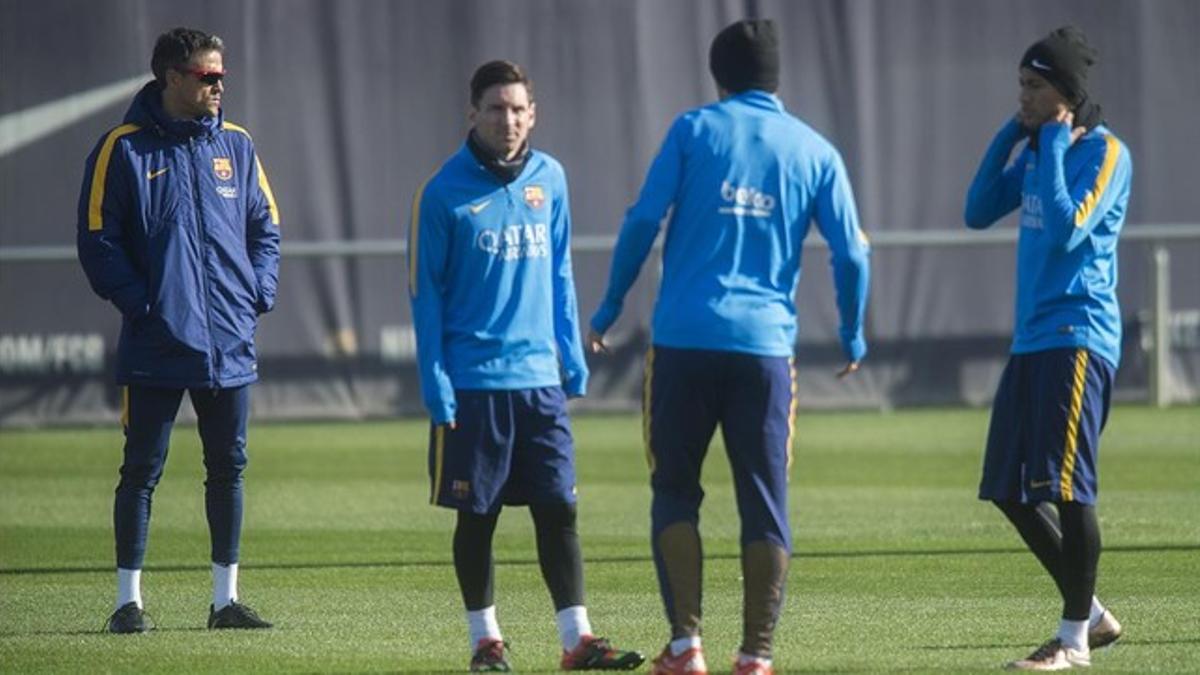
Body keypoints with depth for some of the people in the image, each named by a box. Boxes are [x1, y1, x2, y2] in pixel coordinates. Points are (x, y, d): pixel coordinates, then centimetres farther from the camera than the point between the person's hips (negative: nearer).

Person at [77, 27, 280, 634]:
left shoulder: (235, 147, 10)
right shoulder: (124, 150, -5)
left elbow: (265, 226, 16)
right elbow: (98, 240, -6)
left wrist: (259, 293, 2)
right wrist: (138, 303, -14)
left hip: (230, 344, 5)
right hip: (155, 346, -5)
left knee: (228, 469, 8)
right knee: (142, 470, 0)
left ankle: (226, 599, 15)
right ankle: (129, 600, 6)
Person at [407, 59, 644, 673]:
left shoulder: (550, 180, 6)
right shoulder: (444, 194, -7)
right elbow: (425, 293, -5)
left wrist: (572, 356, 11)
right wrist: (435, 383, -10)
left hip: (539, 375, 3)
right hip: (472, 383, -3)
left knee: (558, 511, 0)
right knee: (476, 515, 5)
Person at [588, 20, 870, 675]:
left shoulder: (694, 129, 4)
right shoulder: (816, 152, 8)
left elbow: (643, 220, -2)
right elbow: (850, 255, 6)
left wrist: (609, 308, 7)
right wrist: (853, 337, 21)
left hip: (683, 342, -1)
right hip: (766, 346, 1)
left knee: (674, 493, 8)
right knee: (765, 504, 6)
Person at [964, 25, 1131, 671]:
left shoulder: (1104, 153, -9)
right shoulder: (1036, 149, 15)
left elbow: (1064, 229, -21)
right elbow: (979, 212, 15)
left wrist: (1053, 149, -14)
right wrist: (1007, 139, 7)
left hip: (1076, 338, -9)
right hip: (1031, 342, 9)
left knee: (1065, 490, -10)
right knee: (1010, 491, 8)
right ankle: (1090, 613, 18)